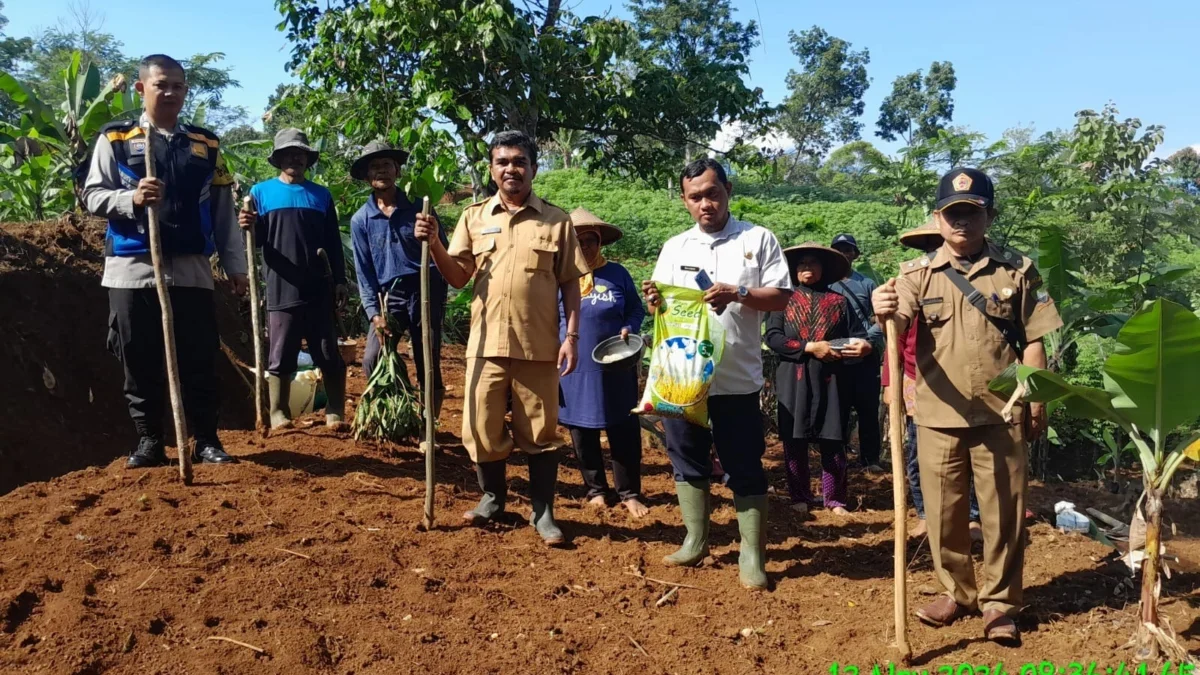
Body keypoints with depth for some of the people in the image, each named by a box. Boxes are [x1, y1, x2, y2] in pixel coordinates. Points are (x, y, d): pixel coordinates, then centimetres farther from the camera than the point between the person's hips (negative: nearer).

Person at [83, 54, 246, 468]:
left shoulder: (206, 144, 13)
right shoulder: (115, 139, 7)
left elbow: (223, 212, 12)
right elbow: (92, 196, 2)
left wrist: (235, 267, 8)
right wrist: (131, 199, -19)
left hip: (192, 270, 1)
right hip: (132, 268, -1)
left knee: (200, 360, 1)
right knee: (140, 361, 3)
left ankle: (207, 440, 11)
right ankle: (149, 442, 14)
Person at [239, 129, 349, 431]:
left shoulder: (322, 195, 12)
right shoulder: (261, 192, 7)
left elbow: (333, 244, 12)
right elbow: (258, 241, 3)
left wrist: (340, 281, 6)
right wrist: (248, 228, -19)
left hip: (319, 289, 2)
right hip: (281, 290, -1)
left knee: (330, 356, 4)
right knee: (281, 357, 3)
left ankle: (336, 413, 11)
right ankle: (278, 414, 12)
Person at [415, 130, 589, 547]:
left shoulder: (556, 221, 3)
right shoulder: (474, 218, 7)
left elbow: (570, 283, 4)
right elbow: (458, 278, 5)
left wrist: (572, 336, -3)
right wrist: (433, 244, -12)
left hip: (539, 346, -1)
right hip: (486, 344, 2)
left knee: (540, 433, 6)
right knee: (481, 428, 7)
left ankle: (543, 512, 21)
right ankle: (492, 496, 30)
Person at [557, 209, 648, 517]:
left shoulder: (617, 274, 1)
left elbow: (636, 309, 8)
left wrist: (629, 329, -12)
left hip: (614, 368, -1)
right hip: (574, 370, 1)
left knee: (624, 431, 1)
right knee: (582, 432, 9)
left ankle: (630, 493, 13)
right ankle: (596, 489, 25)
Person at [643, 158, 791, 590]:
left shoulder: (758, 239, 1)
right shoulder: (674, 247, 11)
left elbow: (782, 296, -3)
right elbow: (662, 306, 11)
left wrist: (738, 294, -19)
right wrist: (655, 301, -12)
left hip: (736, 377, -3)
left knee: (744, 466, 2)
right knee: (687, 457, 12)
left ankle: (752, 555, 11)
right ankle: (696, 541, 26)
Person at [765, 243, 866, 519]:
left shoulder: (838, 301, 11)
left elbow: (853, 335, 6)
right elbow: (772, 337, -4)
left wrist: (861, 344, -19)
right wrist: (810, 347, -13)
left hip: (830, 379, 1)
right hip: (793, 379, 0)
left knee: (833, 442, 2)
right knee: (794, 442, 4)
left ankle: (835, 500, 13)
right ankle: (799, 498, 16)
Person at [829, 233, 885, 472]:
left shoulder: (867, 284, 11)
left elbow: (878, 319, 5)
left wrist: (870, 343, -12)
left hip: (865, 359, 0)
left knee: (868, 409, 2)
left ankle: (870, 459, 9)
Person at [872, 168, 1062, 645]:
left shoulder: (1017, 270, 3)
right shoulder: (917, 273, 1)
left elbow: (1032, 341, 7)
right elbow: (900, 326, -16)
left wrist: (1036, 402, 3)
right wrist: (886, 313, -39)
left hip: (1001, 416, 0)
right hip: (938, 417, 1)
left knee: (1003, 512, 6)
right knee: (944, 513, 10)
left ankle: (999, 602, 21)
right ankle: (957, 593, 28)